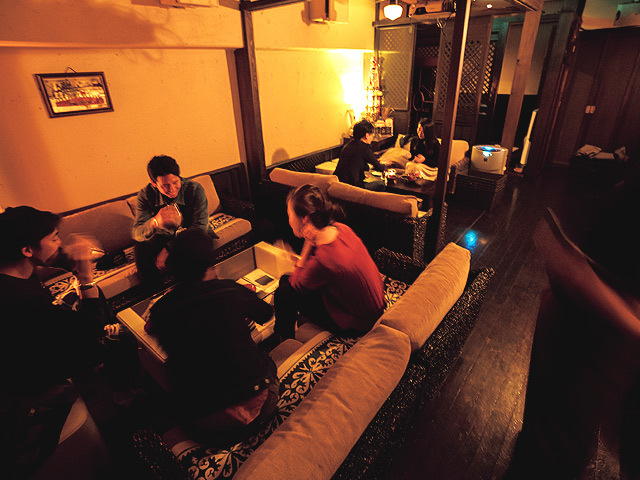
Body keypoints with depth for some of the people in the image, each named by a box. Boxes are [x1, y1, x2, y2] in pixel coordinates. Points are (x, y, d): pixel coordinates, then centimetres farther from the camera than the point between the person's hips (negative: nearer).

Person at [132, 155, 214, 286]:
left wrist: (168, 248, -31)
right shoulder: (145, 195, -17)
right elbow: (137, 234, -23)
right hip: (165, 236, 3)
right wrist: (155, 222, -49)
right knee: (141, 248, -23)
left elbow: (200, 228, -25)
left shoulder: (195, 189, -23)